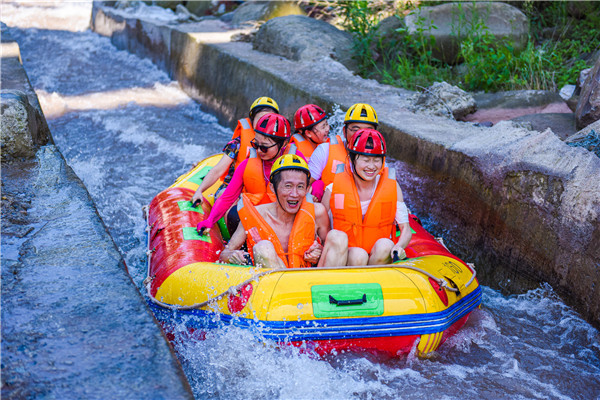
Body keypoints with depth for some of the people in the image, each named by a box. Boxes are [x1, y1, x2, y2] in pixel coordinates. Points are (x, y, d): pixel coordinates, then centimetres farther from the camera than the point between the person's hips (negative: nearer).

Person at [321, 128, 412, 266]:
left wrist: (399, 247, -22)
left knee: (385, 245, -30)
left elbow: (406, 229, 0)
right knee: (358, 255, -34)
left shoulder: (392, 187, 0)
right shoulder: (334, 189, -6)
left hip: (382, 257, 2)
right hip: (346, 256, -2)